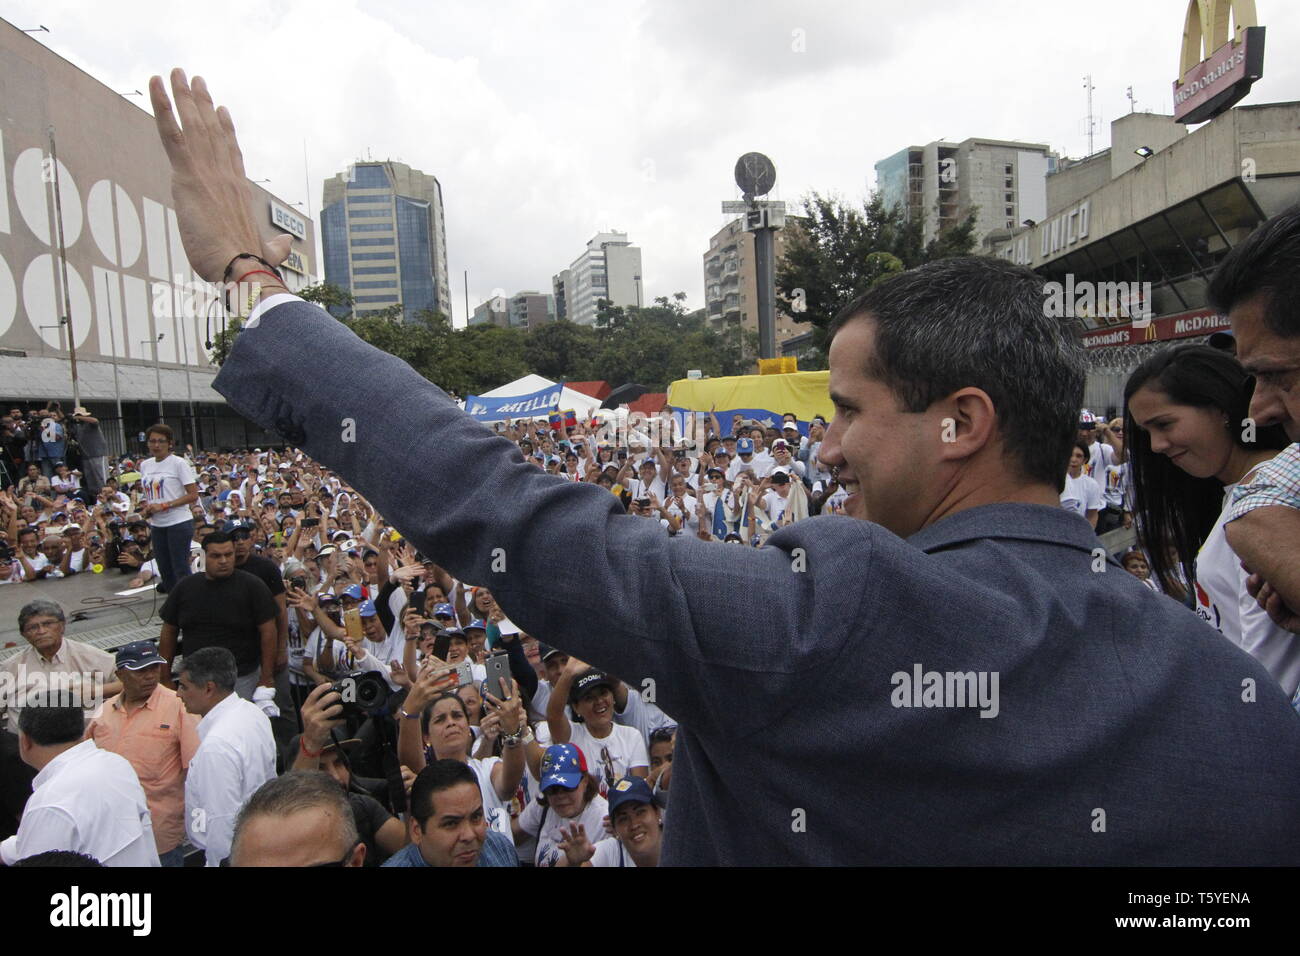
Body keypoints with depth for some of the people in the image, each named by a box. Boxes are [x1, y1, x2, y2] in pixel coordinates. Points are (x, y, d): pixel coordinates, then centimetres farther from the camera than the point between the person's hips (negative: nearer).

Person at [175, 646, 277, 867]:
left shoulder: (217, 745, -29)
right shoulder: (253, 712, -1)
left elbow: (222, 821, -26)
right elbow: (270, 777, 11)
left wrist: (216, 862, -15)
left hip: (233, 855, -8)